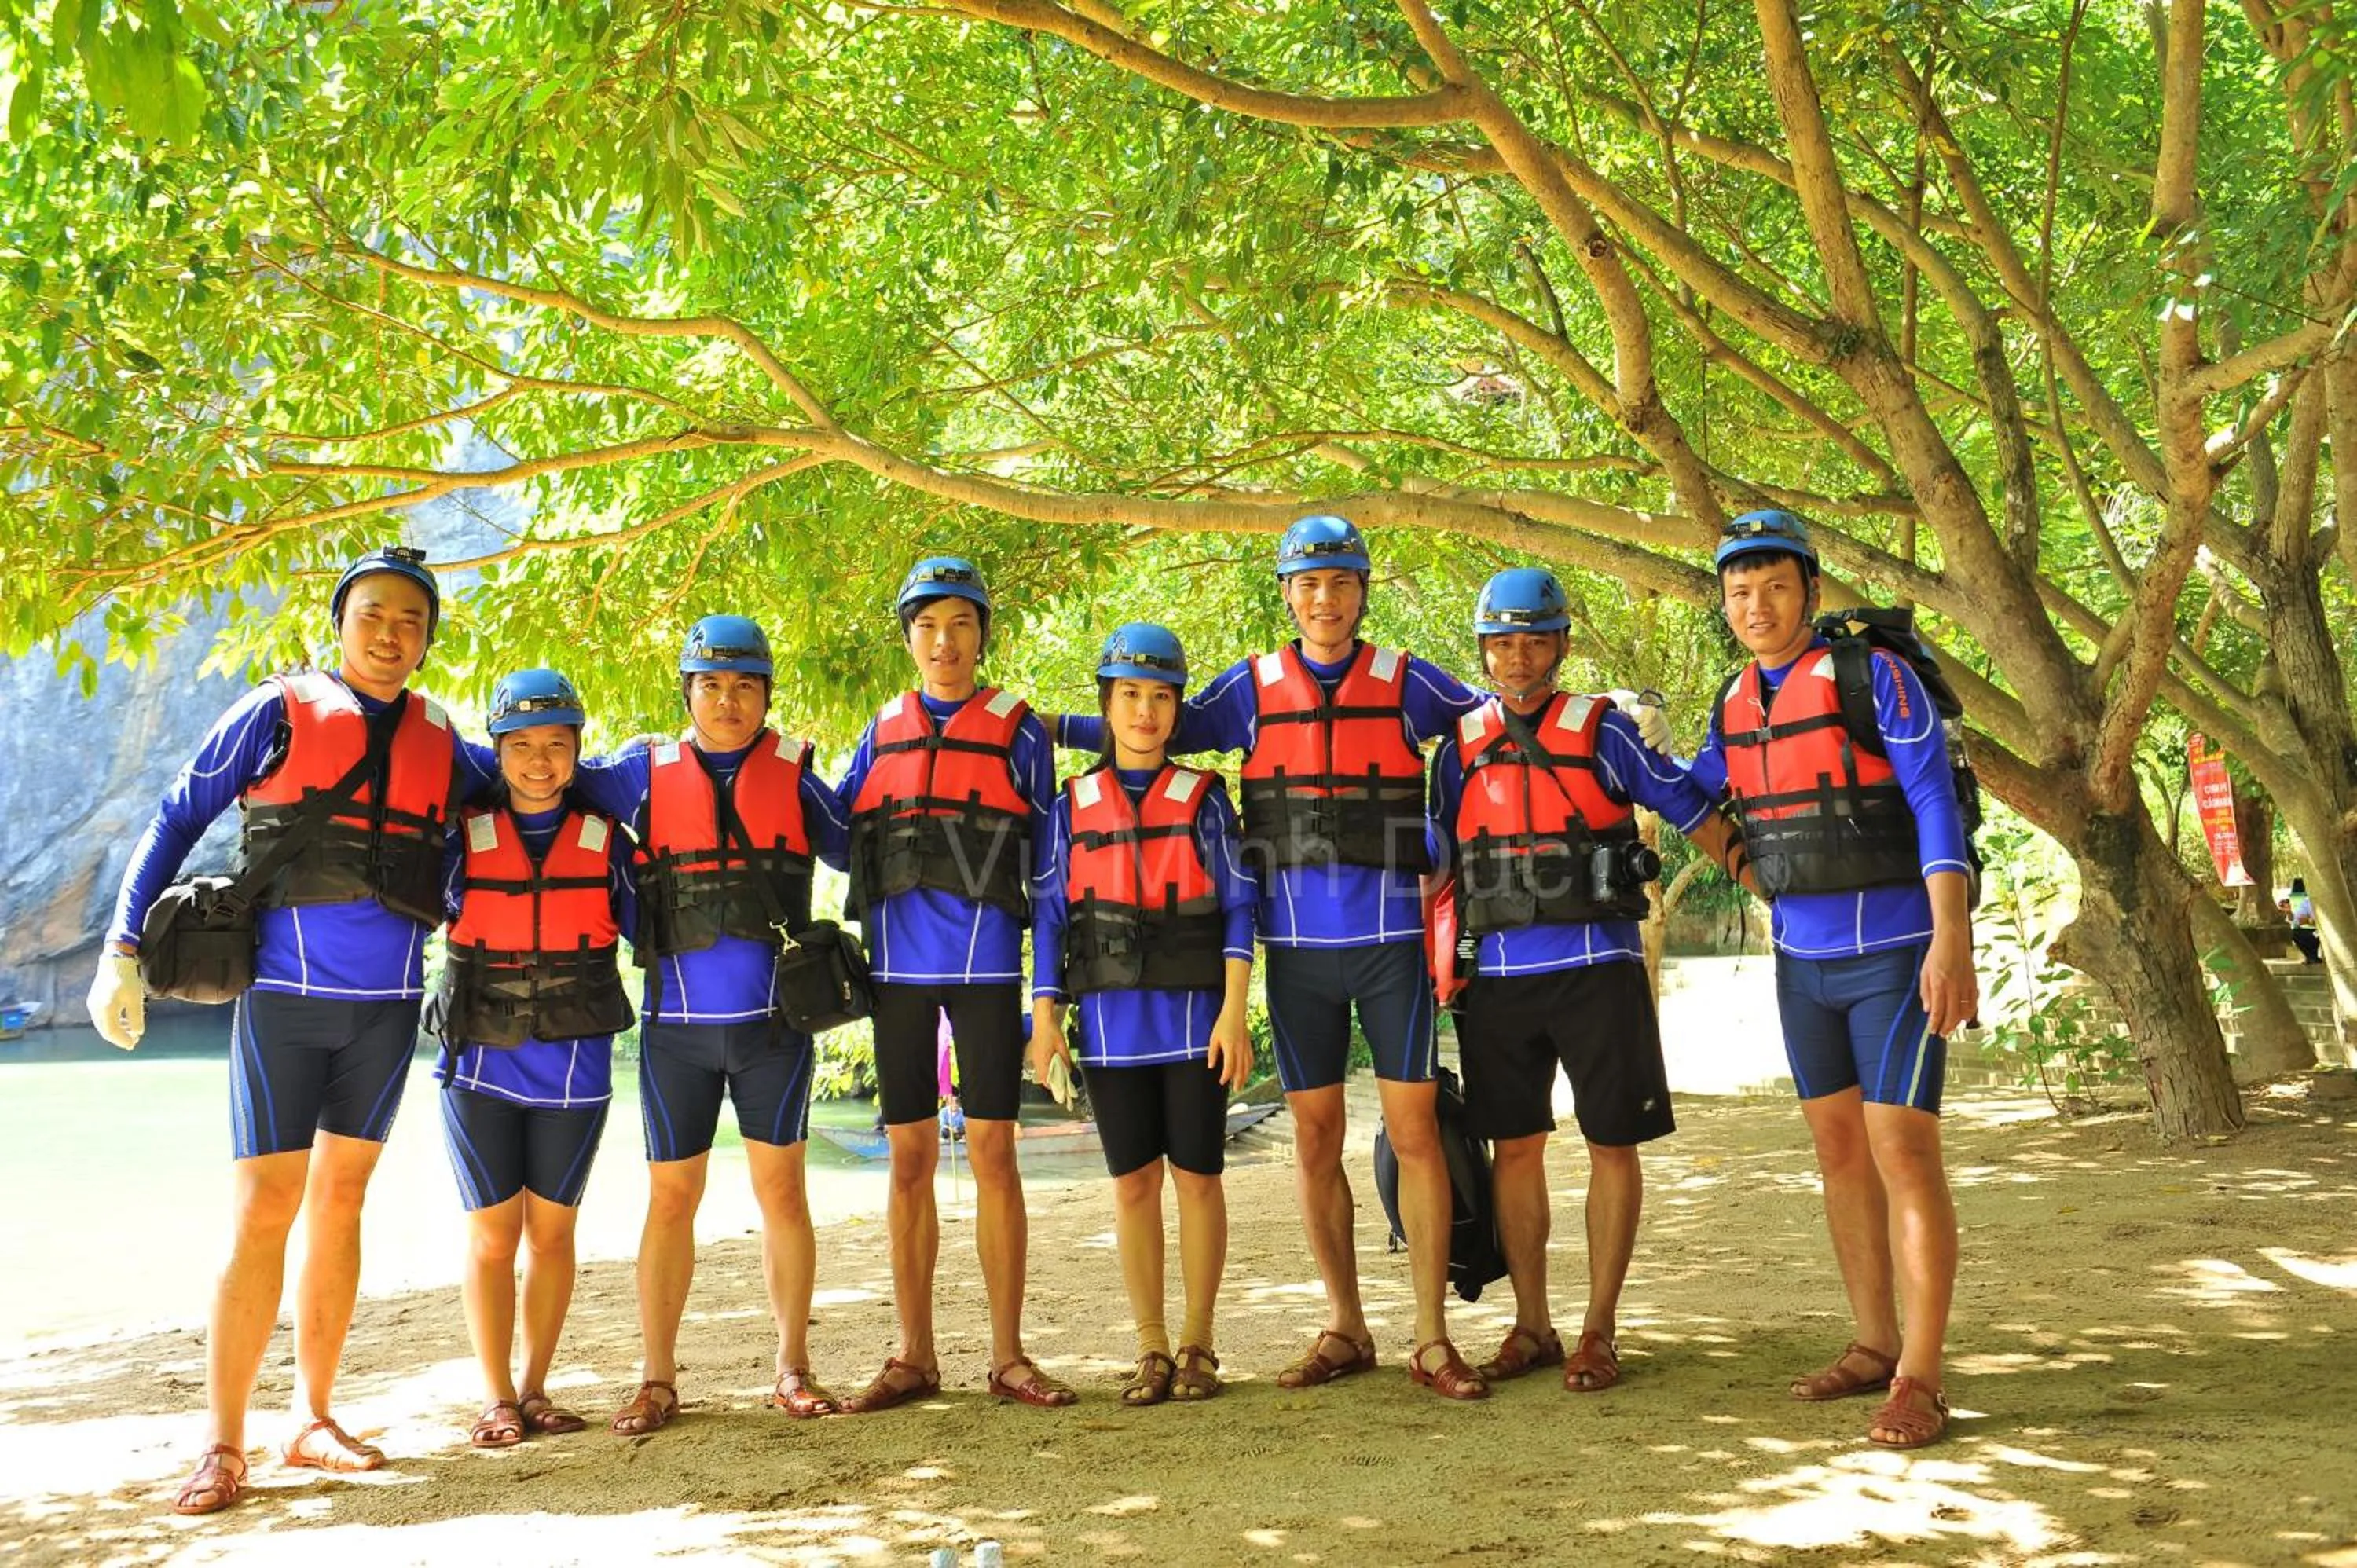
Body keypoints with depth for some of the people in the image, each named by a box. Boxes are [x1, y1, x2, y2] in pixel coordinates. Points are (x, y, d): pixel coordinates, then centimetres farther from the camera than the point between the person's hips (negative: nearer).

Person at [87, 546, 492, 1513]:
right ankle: (222, 1446, 2)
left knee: (339, 1204, 10)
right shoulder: (277, 713, -2)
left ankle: (313, 1420, 19)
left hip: (388, 1005, 4)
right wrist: (123, 950, -4)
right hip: (284, 996, -3)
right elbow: (176, 821, 1)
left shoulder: (440, 743, 7)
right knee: (263, 1209, -6)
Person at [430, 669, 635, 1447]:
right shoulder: (464, 837, -1)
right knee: (491, 1235, 2)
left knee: (551, 1232, 8)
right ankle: (496, 1398, 11)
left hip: (575, 1069, 1)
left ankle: (536, 1388, 19)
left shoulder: (606, 839, 1)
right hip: (481, 1063, 0)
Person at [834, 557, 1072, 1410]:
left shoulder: (1017, 731, 4)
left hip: (985, 966, -3)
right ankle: (913, 1357, 15)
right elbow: (835, 833, 16)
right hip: (898, 967, 3)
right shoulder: (883, 732, 12)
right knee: (910, 1158, 6)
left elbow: (1048, 852, 4)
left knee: (993, 1155, -1)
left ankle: (1008, 1356, 9)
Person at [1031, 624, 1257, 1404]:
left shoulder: (1203, 797, 3)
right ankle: (1151, 1348, 14)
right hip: (1112, 1020, 1)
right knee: (1134, 1182, 5)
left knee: (1197, 1177, 3)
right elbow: (1048, 915, 8)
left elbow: (1238, 908, 1)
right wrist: (1045, 1016, 1)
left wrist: (1234, 1012, -7)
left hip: (1193, 1013, -1)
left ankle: (1197, 1346, 13)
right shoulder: (1072, 805, 8)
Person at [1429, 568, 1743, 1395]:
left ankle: (1598, 1329, 11)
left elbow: (1696, 815, 2)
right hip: (1500, 976, 3)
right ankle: (1531, 1326, 18)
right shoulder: (1460, 747, 8)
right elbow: (1434, 862, 14)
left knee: (1613, 1143, 1)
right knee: (1513, 1146, 7)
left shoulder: (1603, 732, -1)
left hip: (1597, 965, -3)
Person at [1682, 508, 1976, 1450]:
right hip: (1803, 959, 7)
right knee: (1840, 1151, 10)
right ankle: (1875, 1346, 21)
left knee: (1903, 1154, -10)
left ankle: (1918, 1381, -7)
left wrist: (1951, 940, -27)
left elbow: (1936, 807, -18)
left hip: (1898, 953, -6)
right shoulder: (1736, 706, 6)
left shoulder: (1874, 675, -13)